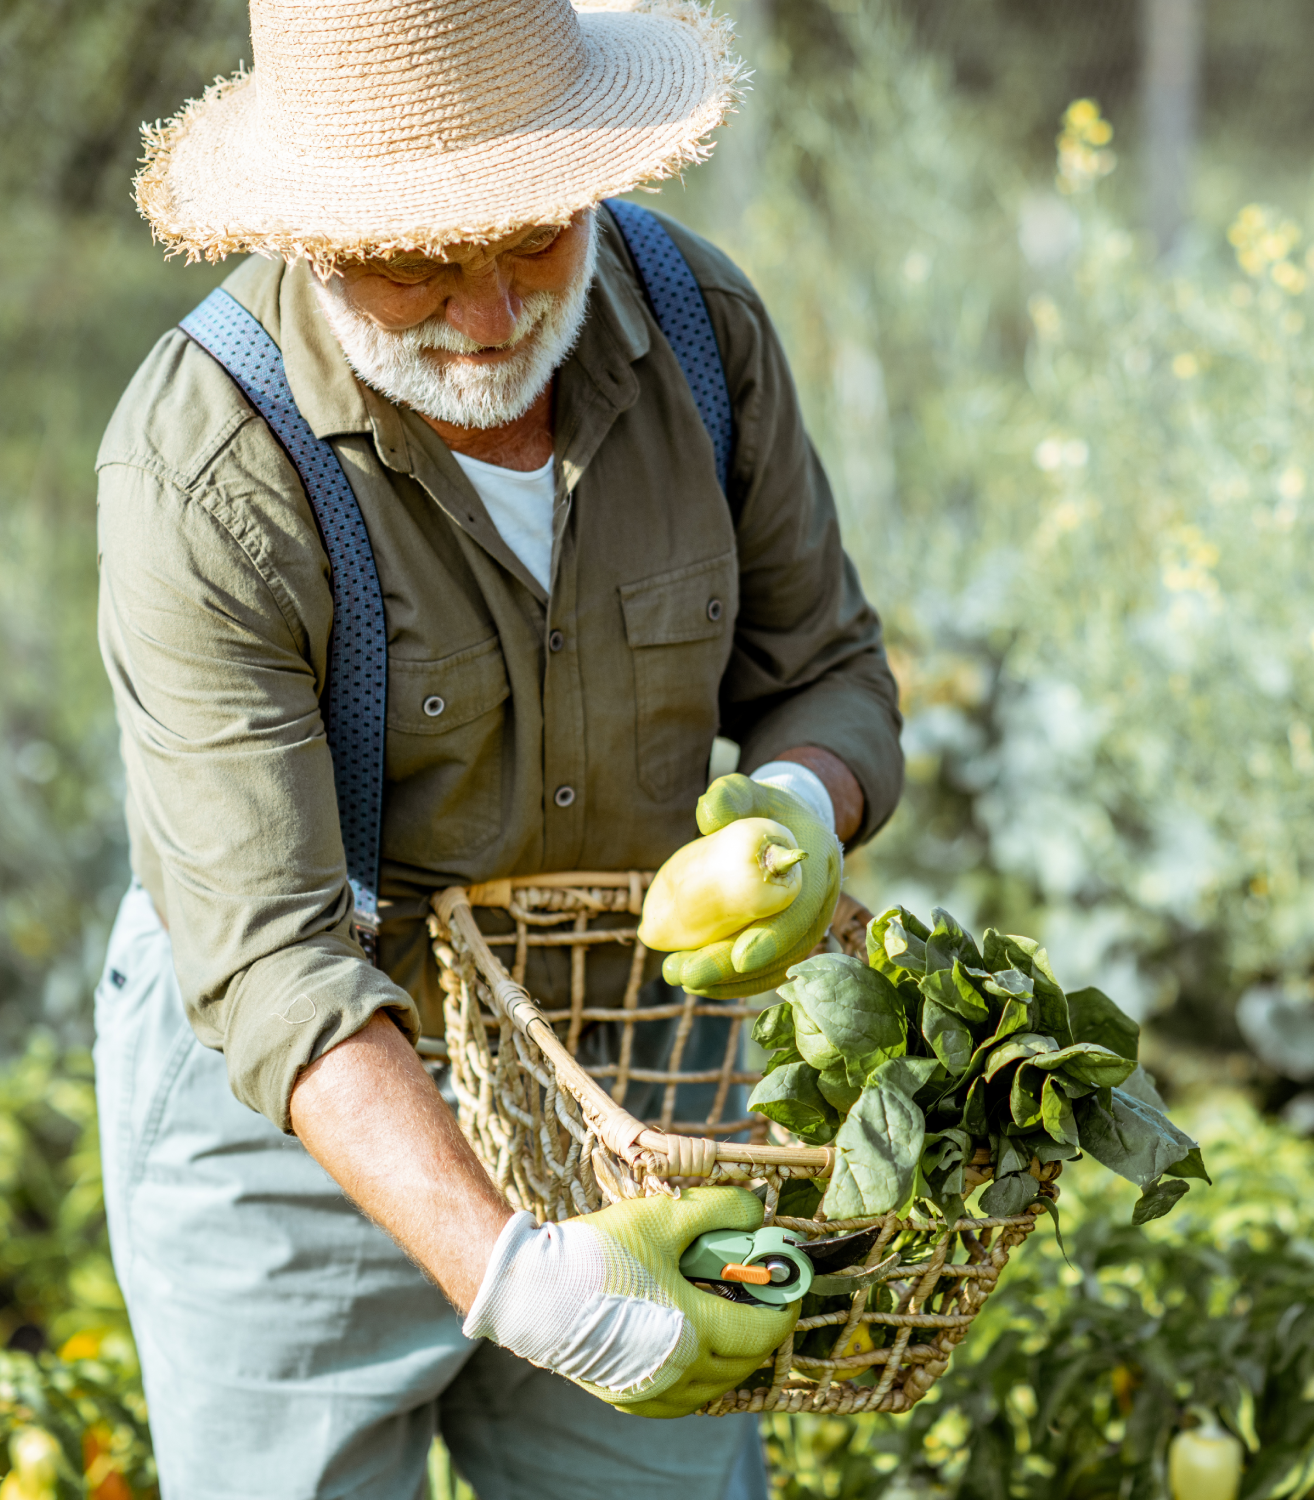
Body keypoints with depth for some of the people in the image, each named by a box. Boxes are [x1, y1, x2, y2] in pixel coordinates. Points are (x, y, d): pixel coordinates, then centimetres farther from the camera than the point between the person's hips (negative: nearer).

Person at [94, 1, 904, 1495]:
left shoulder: (699, 326, -11)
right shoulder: (203, 474, -25)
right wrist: (510, 1273, -41)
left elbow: (827, 677, 1)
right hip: (291, 1115, -3)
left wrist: (795, 805, -23)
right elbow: (270, 961, -28)